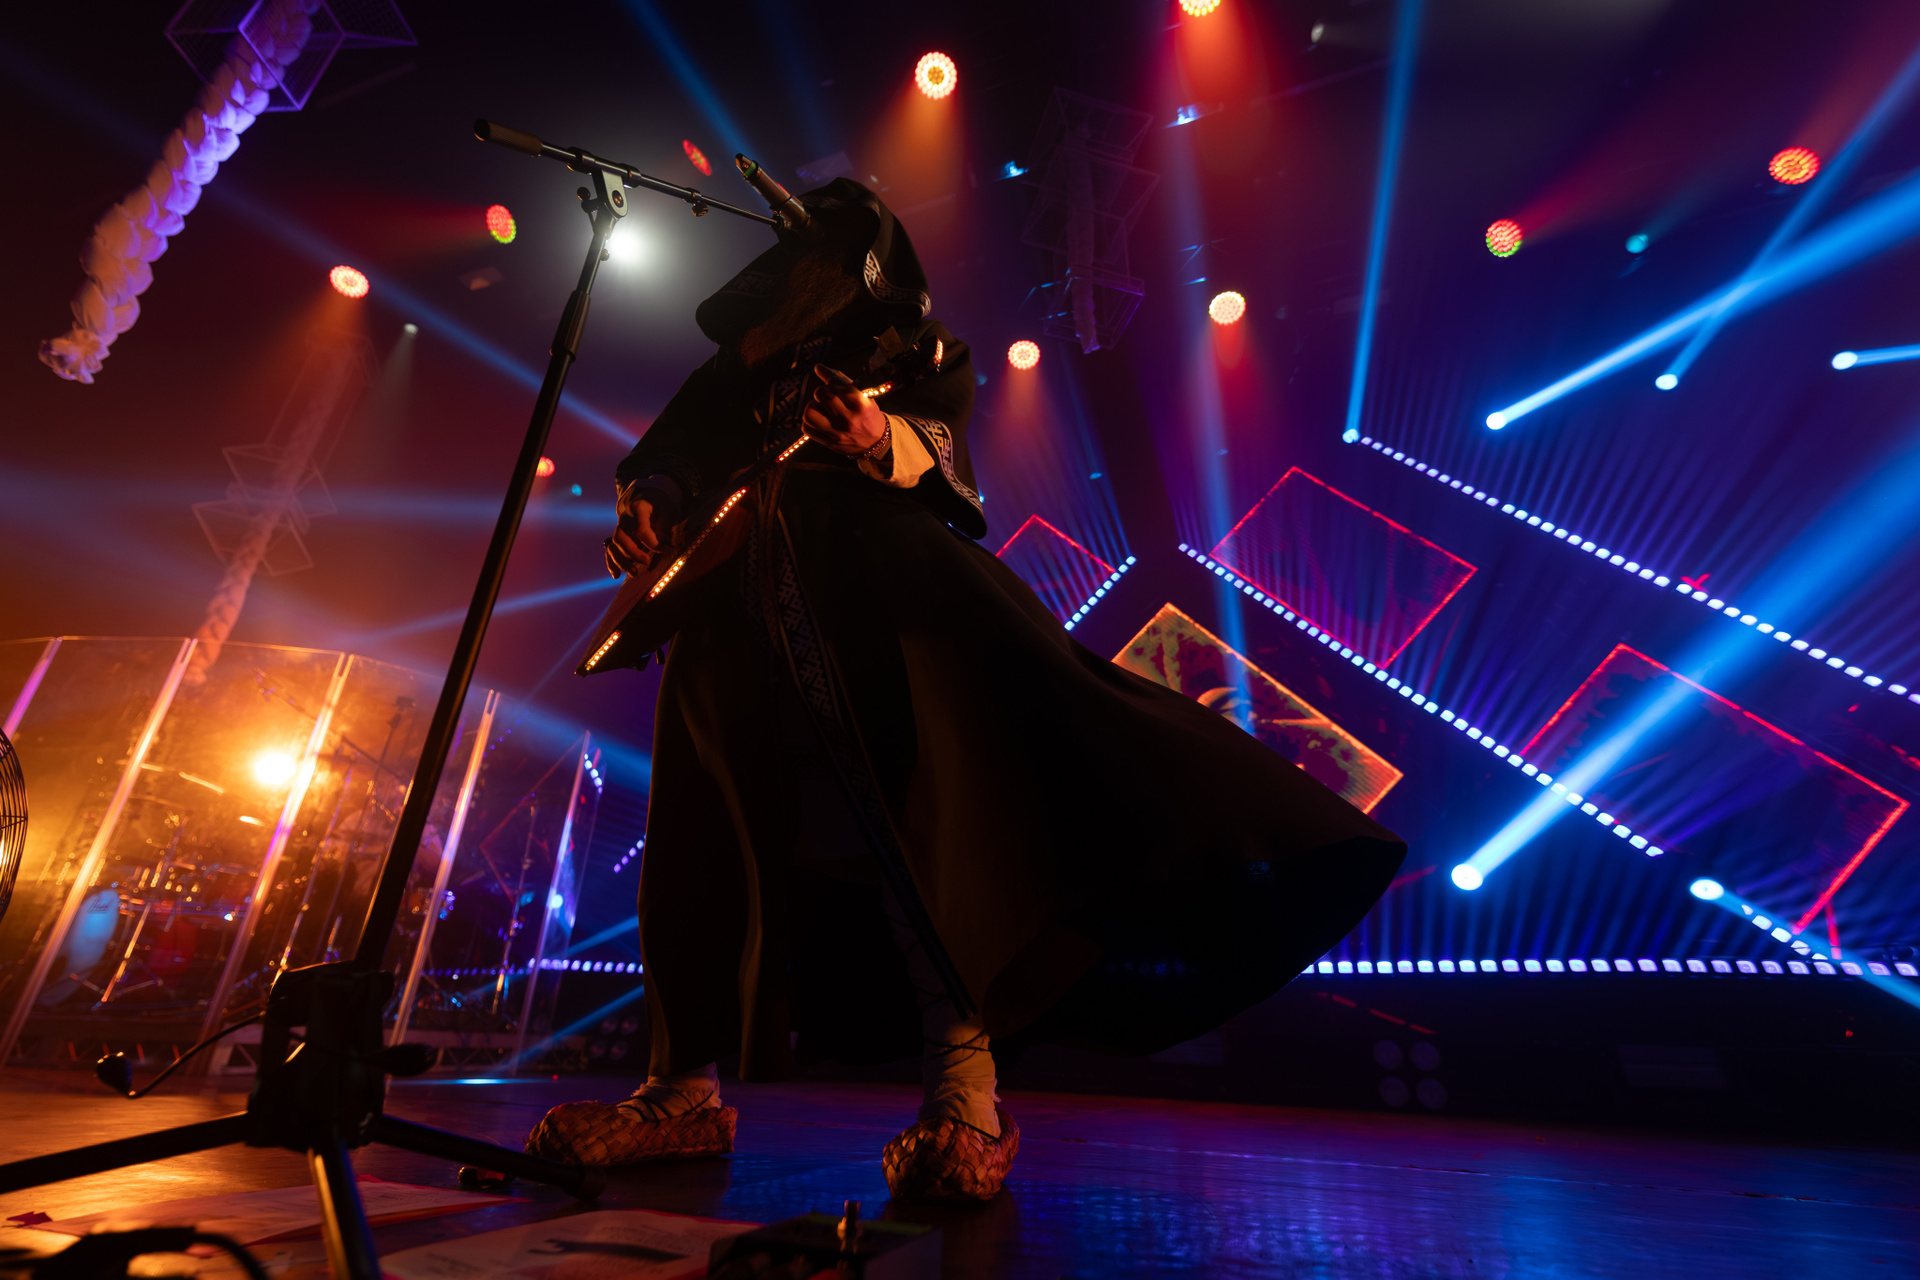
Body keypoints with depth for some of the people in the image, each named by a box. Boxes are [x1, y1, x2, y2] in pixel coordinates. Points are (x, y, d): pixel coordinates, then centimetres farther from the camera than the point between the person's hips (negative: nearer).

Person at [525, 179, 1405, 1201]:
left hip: (865, 544, -4)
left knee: (913, 786, -28)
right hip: (731, 577, 5)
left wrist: (880, 438, -20)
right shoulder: (746, 351, 31)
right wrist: (647, 501, -1)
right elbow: (669, 446, 22)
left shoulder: (913, 345, 22)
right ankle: (685, 1090, 12)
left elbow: (935, 438, 3)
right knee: (705, 823, 1)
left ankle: (964, 1089, -25)